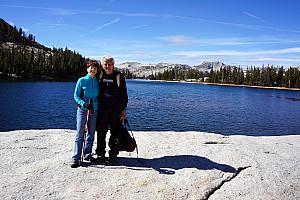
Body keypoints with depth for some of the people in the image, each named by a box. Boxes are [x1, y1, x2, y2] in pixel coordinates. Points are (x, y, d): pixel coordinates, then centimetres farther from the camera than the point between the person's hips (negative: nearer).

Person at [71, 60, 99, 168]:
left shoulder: (97, 82, 8)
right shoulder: (82, 80, 0)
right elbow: (76, 95, -1)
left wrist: (95, 104, -2)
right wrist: (84, 103, -16)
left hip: (94, 110, 4)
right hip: (82, 109, -3)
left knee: (91, 134, 9)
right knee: (80, 134, -6)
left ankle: (87, 154, 23)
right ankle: (76, 158, -2)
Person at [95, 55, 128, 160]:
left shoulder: (119, 76, 3)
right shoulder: (99, 75, 7)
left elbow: (124, 94, 4)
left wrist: (123, 109, -1)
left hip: (116, 109, -1)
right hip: (101, 109, 1)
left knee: (115, 132, 3)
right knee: (101, 132, 5)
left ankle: (113, 153, 16)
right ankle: (100, 153, 18)